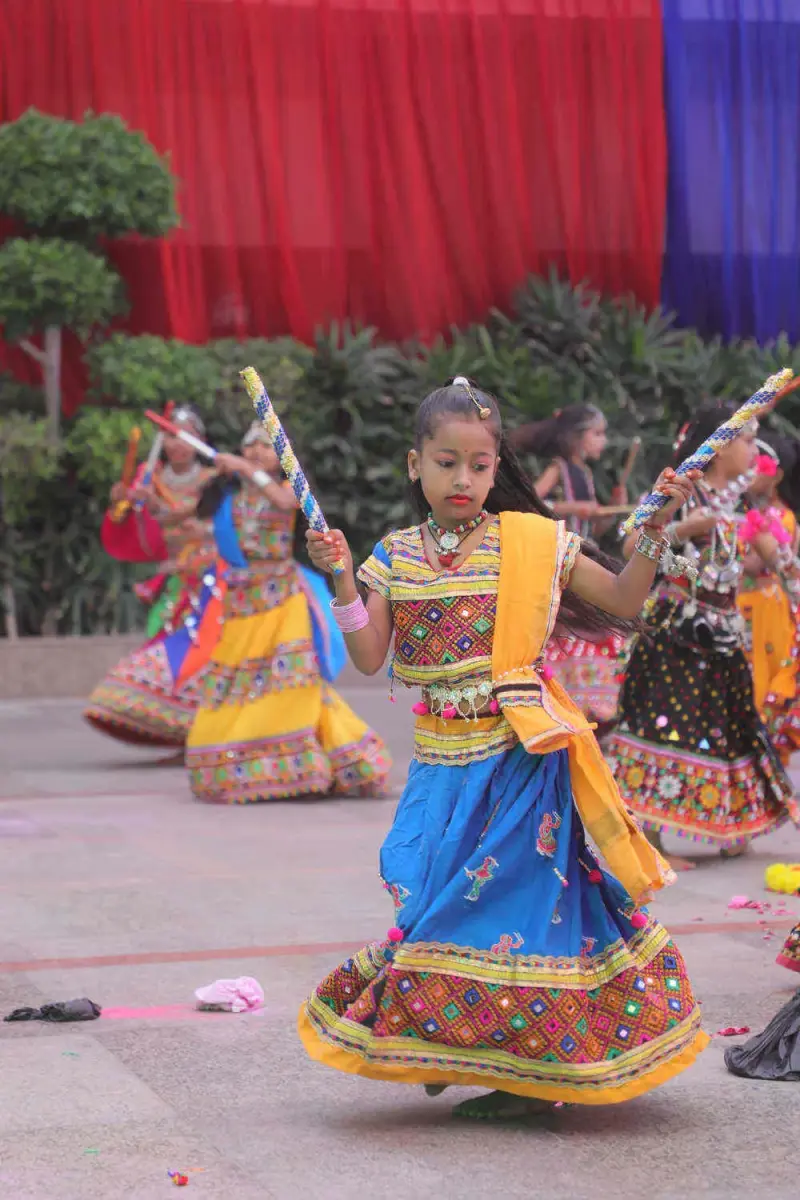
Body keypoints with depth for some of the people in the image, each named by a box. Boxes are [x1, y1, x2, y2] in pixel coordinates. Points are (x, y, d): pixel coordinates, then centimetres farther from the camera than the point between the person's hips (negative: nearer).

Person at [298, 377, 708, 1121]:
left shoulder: (532, 543, -3)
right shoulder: (395, 557, 5)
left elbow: (622, 601, 1)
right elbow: (369, 657, 0)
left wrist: (653, 532, -12)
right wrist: (342, 580, -11)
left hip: (518, 757, -3)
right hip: (441, 763, 3)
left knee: (513, 894, -3)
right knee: (434, 893, 5)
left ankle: (529, 1074, 8)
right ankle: (453, 1049, 23)